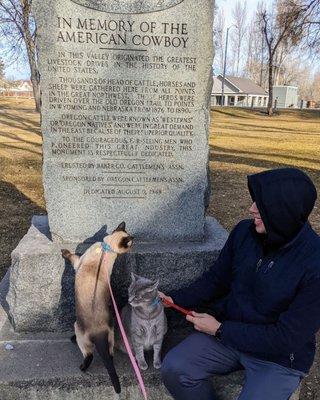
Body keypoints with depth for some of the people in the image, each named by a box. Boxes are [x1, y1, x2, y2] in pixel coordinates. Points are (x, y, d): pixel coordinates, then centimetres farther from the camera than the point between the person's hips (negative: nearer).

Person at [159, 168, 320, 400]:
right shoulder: (245, 231, -9)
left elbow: (287, 338, -20)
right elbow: (217, 280, 6)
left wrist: (220, 330, -17)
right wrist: (176, 299, -6)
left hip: (280, 357, -4)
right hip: (228, 332, 4)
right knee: (174, 368, -13)